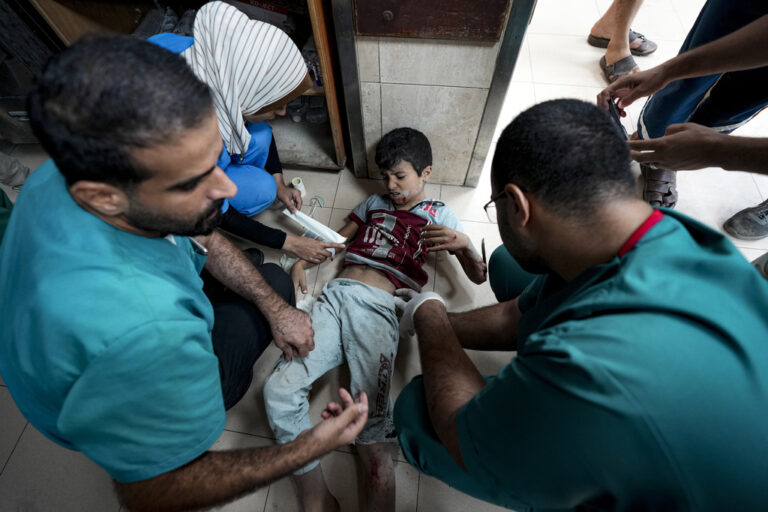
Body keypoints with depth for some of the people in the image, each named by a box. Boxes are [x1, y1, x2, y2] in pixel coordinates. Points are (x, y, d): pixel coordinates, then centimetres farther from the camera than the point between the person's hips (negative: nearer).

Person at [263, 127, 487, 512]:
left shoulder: (439, 215, 18)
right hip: (336, 293, 4)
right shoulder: (375, 202, 29)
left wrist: (463, 243, -10)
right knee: (279, 389, -16)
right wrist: (301, 262, 13)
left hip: (377, 307, -3)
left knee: (370, 419, -21)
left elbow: (478, 276, 13)